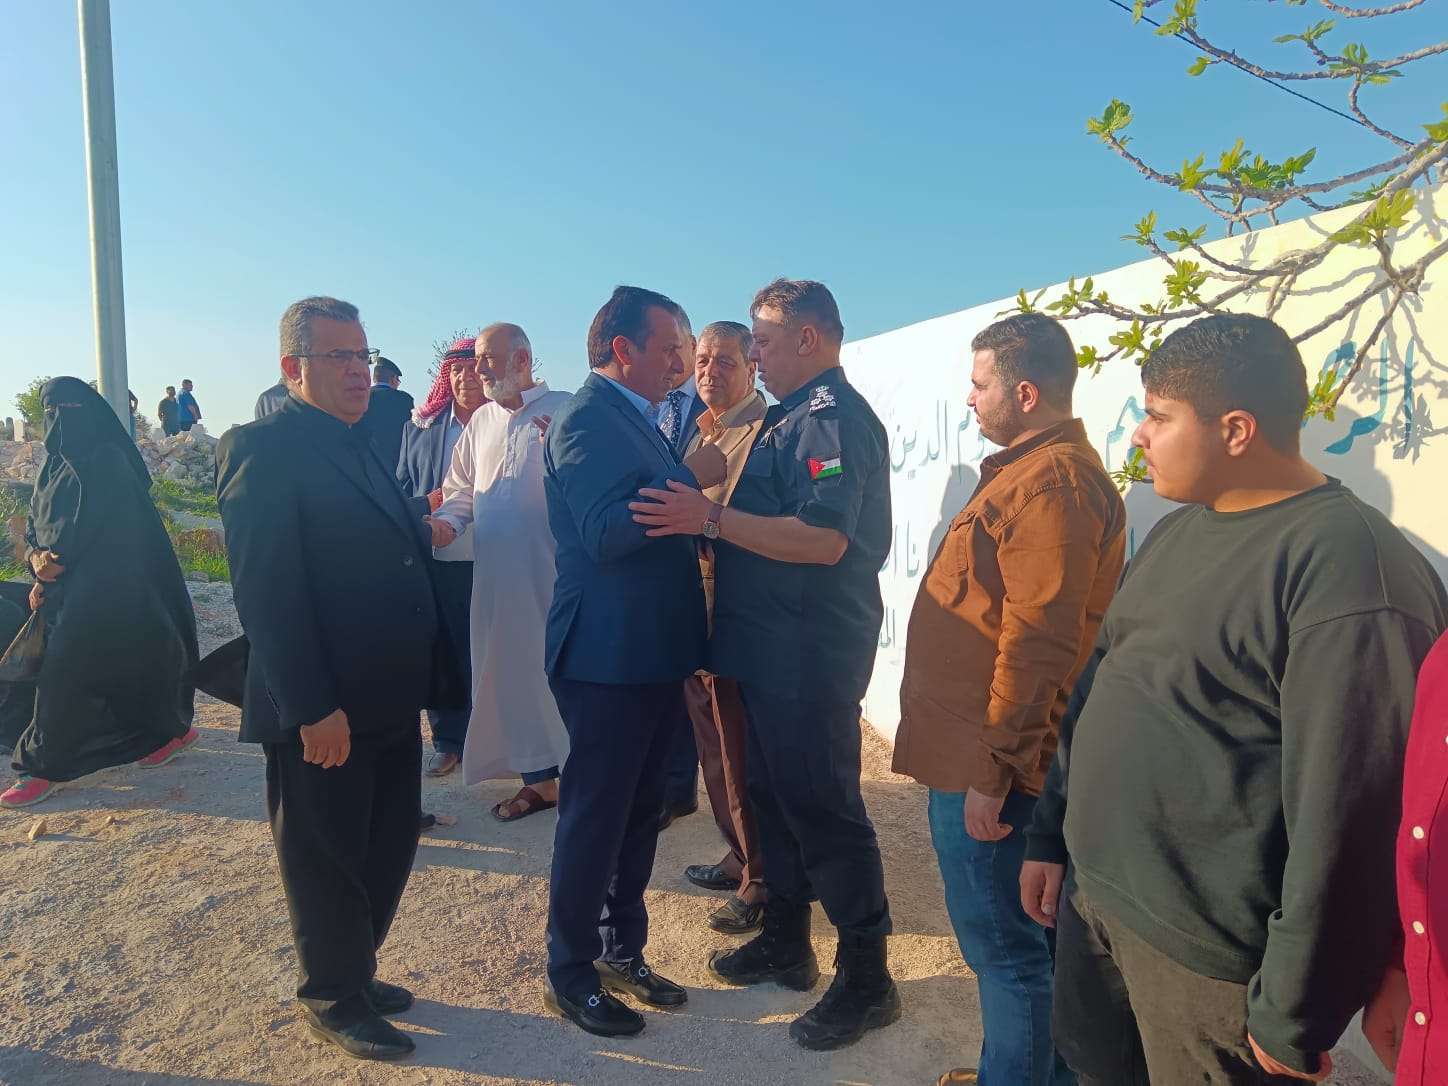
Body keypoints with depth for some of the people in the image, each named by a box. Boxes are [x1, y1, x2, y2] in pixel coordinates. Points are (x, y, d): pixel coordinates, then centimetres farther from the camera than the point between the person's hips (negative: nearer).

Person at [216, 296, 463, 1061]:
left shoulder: (360, 447, 13)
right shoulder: (262, 448, -13)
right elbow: (265, 592, -20)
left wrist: (430, 652, 9)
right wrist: (312, 708, -23)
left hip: (390, 700, 8)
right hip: (323, 711, -8)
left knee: (388, 851, 20)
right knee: (326, 861, 11)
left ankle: (356, 970, 40)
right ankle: (333, 999, 31)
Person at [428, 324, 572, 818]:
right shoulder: (481, 421, 16)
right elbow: (461, 490, 18)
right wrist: (446, 521, -1)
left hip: (554, 571, -6)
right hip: (497, 577, 6)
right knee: (513, 673, 12)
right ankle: (539, 778, 27)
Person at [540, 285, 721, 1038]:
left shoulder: (633, 419, 15)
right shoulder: (587, 420, -16)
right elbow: (604, 534, -27)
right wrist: (690, 479, -23)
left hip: (650, 655, 9)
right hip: (607, 658, -9)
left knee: (639, 811, 18)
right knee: (594, 817, 5)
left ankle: (622, 953, 35)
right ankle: (570, 973, 24)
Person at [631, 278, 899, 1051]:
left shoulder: (834, 417, -16)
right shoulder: (794, 416, 14)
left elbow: (824, 539, -27)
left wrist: (712, 518, -26)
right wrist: (712, 515, 8)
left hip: (812, 653, -10)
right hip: (773, 648, 10)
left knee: (823, 808, 1)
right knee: (775, 796, 19)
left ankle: (866, 979, 18)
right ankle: (786, 943, 37)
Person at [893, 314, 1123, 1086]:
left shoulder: (1051, 482, -19)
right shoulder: (1033, 468, 14)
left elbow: (1038, 643, -25)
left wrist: (992, 766, -20)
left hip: (984, 760, -10)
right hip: (974, 746, 10)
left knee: (1004, 945, 5)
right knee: (1016, 937, 22)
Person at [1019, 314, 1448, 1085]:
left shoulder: (1347, 558, -20)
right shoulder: (1176, 531, 8)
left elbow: (1348, 805, -22)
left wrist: (1294, 1015, -17)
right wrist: (1052, 832, 14)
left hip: (1211, 953, -7)